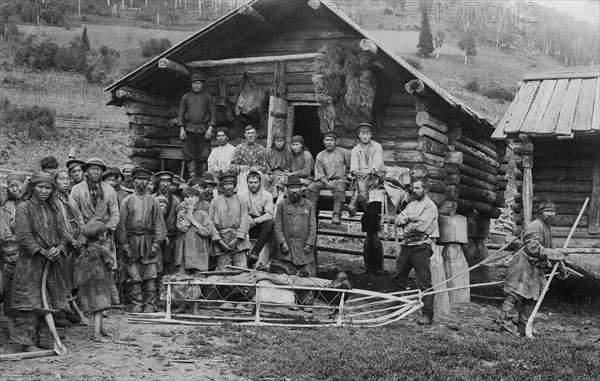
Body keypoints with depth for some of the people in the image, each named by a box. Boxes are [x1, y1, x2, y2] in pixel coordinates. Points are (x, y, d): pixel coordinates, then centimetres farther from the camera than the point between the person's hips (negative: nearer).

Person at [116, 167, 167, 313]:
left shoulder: (153, 202, 9)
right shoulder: (127, 201, 7)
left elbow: (159, 224, 5)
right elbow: (122, 224, 4)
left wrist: (156, 244, -5)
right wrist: (124, 244, -5)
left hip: (149, 242, 0)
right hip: (131, 243, 0)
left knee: (150, 277, -4)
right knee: (133, 277, -1)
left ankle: (150, 305, 3)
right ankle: (137, 305, 7)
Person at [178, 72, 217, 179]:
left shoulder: (208, 97, 10)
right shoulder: (185, 97, 13)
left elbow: (213, 114, 6)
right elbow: (181, 113, 12)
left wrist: (210, 129, -5)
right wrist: (181, 129, 1)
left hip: (204, 130, -1)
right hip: (189, 129, 1)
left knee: (204, 154, -5)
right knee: (190, 154, -4)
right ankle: (192, 176, -2)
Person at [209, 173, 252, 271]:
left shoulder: (240, 200, 9)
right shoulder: (215, 201, 9)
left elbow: (245, 221, 3)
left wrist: (237, 239, -8)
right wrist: (218, 240, -6)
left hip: (238, 241, 0)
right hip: (221, 239, 0)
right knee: (223, 271, -4)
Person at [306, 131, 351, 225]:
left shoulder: (343, 152, 8)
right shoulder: (320, 156, 14)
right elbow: (319, 173, 8)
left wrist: (346, 178, -3)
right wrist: (326, 182, -10)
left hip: (340, 180, -3)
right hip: (325, 181, 3)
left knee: (339, 188, -37)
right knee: (311, 187, -24)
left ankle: (336, 215, -42)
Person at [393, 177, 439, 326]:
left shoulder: (430, 206, -6)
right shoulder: (411, 204, 18)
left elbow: (422, 226, -19)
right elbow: (398, 220, 9)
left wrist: (407, 223, -4)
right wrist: (410, 218, -11)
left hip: (421, 247, -8)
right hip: (406, 245, 8)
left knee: (424, 283, -6)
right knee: (397, 280, 11)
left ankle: (428, 315, -2)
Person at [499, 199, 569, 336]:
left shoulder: (548, 227, 17)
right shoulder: (535, 226, -15)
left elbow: (550, 248, 30)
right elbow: (534, 248, -25)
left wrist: (561, 267, 30)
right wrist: (557, 253, -22)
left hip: (535, 268, 10)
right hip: (523, 265, -10)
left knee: (530, 299, 13)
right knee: (515, 294, -14)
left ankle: (522, 328, 21)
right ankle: (505, 321, -11)